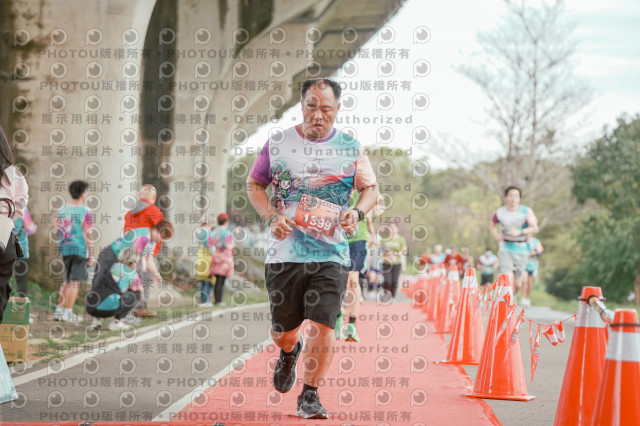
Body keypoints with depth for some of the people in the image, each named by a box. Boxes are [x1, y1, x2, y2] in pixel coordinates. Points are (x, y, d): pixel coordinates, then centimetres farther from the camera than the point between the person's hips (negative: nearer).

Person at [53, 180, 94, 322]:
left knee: (66, 281, 18)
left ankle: (59, 310, 17)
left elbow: (58, 232, 11)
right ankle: (68, 312, -1)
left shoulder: (62, 210, 7)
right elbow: (87, 235, -11)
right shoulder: (85, 212, -10)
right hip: (80, 249, -6)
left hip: (65, 249, 6)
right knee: (74, 282, 0)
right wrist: (91, 255, -5)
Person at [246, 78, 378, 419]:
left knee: (323, 326, -10)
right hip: (285, 253, 1)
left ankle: (310, 395, 7)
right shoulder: (278, 144, 3)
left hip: (331, 254, -1)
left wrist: (357, 212, -8)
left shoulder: (350, 148, 4)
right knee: (282, 332, 7)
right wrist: (271, 217, -6)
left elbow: (371, 188, 13)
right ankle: (289, 352, 44)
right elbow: (254, 184, 11)